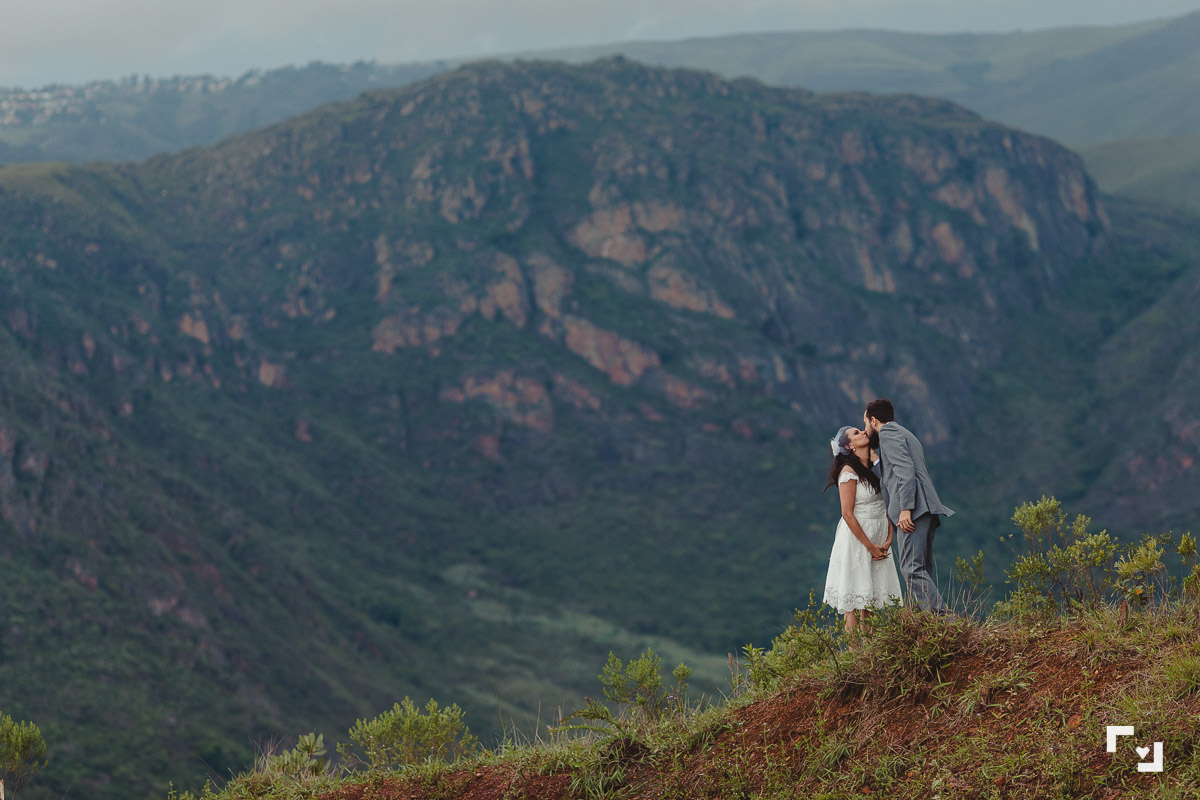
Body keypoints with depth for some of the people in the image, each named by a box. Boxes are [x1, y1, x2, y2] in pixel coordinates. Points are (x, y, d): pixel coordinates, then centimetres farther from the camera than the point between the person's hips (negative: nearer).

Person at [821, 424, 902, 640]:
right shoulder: (849, 472, -13)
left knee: (870, 598, 9)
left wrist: (888, 540, -2)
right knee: (853, 599, -4)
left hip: (878, 539, 7)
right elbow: (847, 514, -15)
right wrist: (870, 547, -13)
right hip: (856, 537, -7)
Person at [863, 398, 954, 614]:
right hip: (927, 512, 10)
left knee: (911, 569, -16)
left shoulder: (888, 432, 1)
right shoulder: (905, 435, 32)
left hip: (914, 510, -10)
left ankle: (943, 617, -27)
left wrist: (905, 508, -20)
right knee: (922, 571, 6)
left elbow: (905, 469, -13)